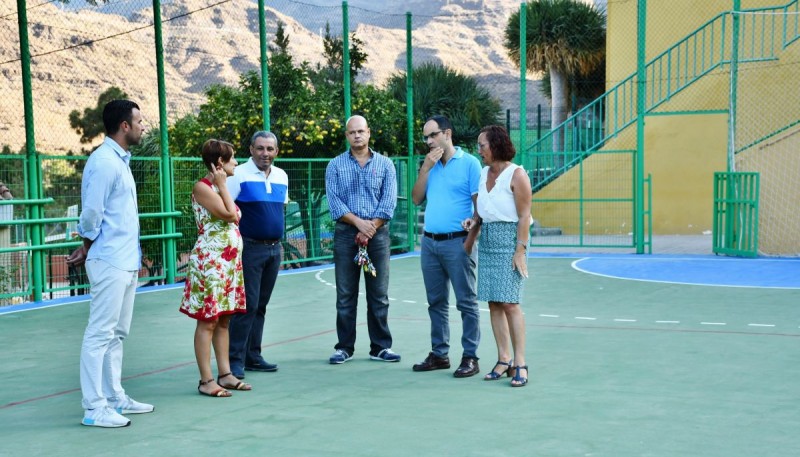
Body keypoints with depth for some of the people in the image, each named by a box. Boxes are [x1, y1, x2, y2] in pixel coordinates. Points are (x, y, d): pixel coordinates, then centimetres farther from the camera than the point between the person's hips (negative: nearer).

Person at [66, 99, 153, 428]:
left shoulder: (121, 160, 16)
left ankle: (115, 397, 22)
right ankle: (95, 408, -2)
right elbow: (91, 215, -15)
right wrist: (87, 251, -2)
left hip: (126, 262, 9)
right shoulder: (104, 162, -14)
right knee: (100, 334, -5)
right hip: (109, 262, -9)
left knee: (117, 333, 14)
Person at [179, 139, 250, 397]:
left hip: (229, 261, 9)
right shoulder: (202, 187, -10)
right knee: (207, 321, -6)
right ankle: (206, 381, -3)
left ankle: (225, 374, 15)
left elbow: (235, 219, 20)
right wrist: (222, 185, -11)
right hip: (210, 261, -9)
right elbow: (230, 215, -18)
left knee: (224, 320, 10)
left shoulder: (219, 188, 17)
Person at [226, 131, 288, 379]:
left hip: (274, 248, 6)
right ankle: (235, 360, -2)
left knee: (260, 305, 12)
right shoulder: (239, 175, -9)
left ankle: (253, 356, 20)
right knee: (247, 305, -8)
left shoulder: (282, 176, 11)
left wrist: (278, 242, 16)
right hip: (250, 249, -6)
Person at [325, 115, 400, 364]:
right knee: (345, 294, 3)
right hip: (346, 233, 0)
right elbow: (334, 201, -2)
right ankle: (345, 347, 11)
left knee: (379, 294, 3)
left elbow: (389, 202, -1)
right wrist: (358, 222, -13)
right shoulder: (335, 165, 6)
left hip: (378, 234, 0)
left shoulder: (384, 164, 6)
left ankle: (380, 346, 10)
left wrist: (370, 228, -10)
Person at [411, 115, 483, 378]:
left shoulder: (469, 163, -4)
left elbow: (480, 205, -7)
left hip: (456, 242, -6)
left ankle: (470, 357, 1)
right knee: (436, 302, 11)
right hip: (429, 242, 6)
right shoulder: (430, 166, 15)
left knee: (466, 302, -2)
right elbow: (416, 199, 9)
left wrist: (470, 240, -13)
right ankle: (439, 354, 19)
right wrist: (425, 168, -1)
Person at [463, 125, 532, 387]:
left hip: (508, 239, -7)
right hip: (487, 240, 7)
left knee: (509, 302, -10)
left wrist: (520, 250, -16)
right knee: (493, 303, 5)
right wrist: (474, 221, 2)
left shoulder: (516, 175, -9)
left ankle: (520, 364, -5)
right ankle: (504, 360, 11)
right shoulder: (484, 173, 13)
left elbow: (524, 216, -11)